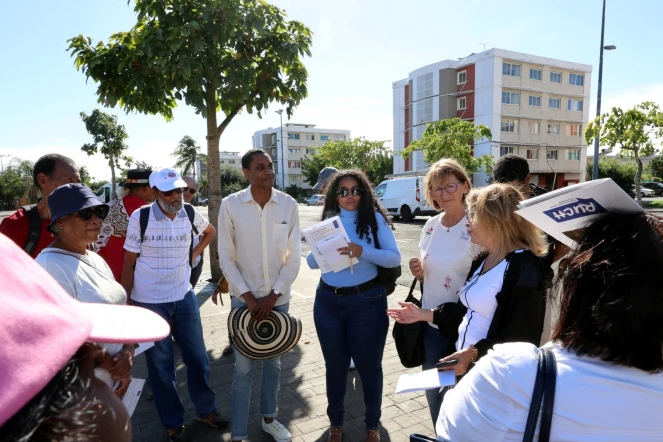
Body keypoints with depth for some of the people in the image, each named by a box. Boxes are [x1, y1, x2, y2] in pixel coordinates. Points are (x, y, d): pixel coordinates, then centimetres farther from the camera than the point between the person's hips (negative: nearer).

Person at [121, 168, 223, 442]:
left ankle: (205, 410, 36)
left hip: (184, 297, 3)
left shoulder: (190, 213, -4)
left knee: (197, 357, 13)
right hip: (149, 302, -3)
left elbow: (210, 232, 19)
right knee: (160, 365, 11)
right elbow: (128, 265, -7)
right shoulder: (140, 217, -14)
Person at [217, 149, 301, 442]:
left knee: (273, 362, 18)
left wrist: (273, 295, -9)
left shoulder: (288, 205, -6)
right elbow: (226, 258, -6)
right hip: (244, 298, -2)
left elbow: (294, 256, -3)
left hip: (279, 297, 2)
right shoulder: (230, 205, -9)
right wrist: (248, 297, -11)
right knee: (243, 368, 5)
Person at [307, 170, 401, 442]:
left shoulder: (375, 218, -5)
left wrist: (363, 251, -27)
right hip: (328, 301, 3)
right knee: (335, 365, 17)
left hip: (366, 301, -3)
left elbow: (394, 258, -11)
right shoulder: (328, 221, 5)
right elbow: (311, 262, 5)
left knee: (368, 365, 12)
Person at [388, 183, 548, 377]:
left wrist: (475, 353, -30)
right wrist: (423, 314, 10)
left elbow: (522, 335, -22)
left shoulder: (524, 267, -19)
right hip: (464, 363, 9)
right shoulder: (484, 260, 10)